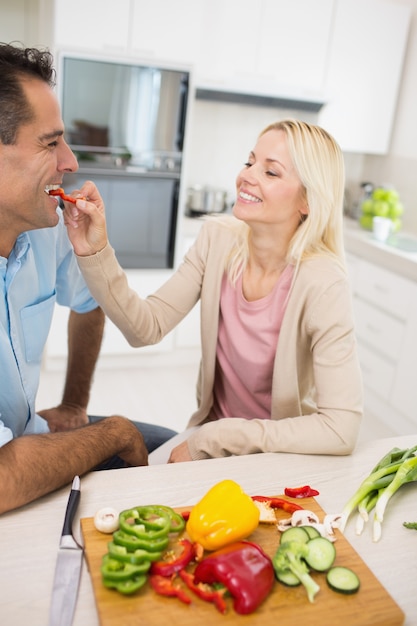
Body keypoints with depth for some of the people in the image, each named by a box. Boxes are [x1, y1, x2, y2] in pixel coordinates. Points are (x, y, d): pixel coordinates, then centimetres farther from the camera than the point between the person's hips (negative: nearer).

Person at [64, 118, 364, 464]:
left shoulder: (323, 284, -25)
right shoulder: (218, 239, -10)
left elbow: (342, 428, -28)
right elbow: (147, 328, -12)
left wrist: (209, 439, -23)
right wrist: (95, 252, -27)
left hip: (282, 452, -4)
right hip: (211, 427, 4)